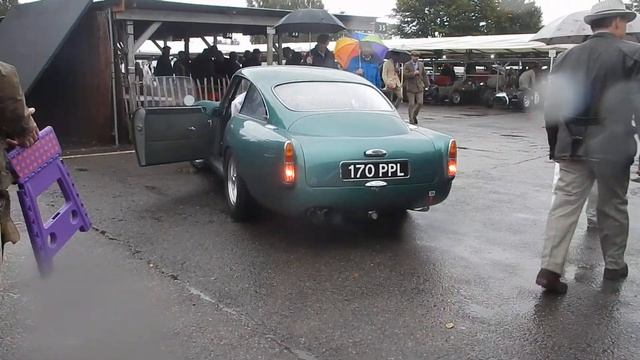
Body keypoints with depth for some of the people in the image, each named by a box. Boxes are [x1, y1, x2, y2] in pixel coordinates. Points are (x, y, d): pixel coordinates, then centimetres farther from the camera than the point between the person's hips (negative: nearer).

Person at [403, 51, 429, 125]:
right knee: (411, 104, -3)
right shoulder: (407, 65, -1)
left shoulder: (421, 64, 12)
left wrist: (426, 84, 13)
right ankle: (411, 119, 8)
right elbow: (405, 75, -11)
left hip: (419, 87, 4)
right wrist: (413, 73, -20)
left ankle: (414, 116, 20)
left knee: (420, 103, -2)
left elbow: (424, 75, 16)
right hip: (411, 87, -4)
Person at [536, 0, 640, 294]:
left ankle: (550, 268, -8)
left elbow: (552, 105, 10)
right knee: (613, 206, 13)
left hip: (573, 145, 3)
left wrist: (555, 144, 16)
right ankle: (614, 265, 27)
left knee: (565, 203, 1)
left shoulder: (568, 57, 10)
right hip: (611, 145, -3)